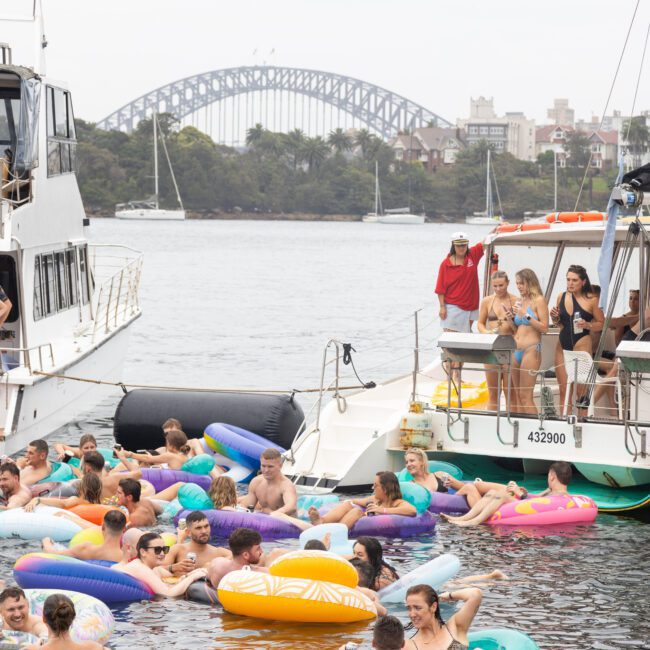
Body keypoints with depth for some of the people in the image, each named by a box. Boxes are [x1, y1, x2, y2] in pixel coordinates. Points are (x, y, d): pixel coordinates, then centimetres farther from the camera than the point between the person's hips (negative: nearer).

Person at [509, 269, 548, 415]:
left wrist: (526, 315, -14)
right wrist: (513, 318, 6)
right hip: (516, 350, 7)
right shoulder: (519, 301, 16)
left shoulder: (538, 300, -5)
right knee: (518, 395, 7)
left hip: (531, 349, -7)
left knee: (526, 395, -10)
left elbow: (544, 328, -12)